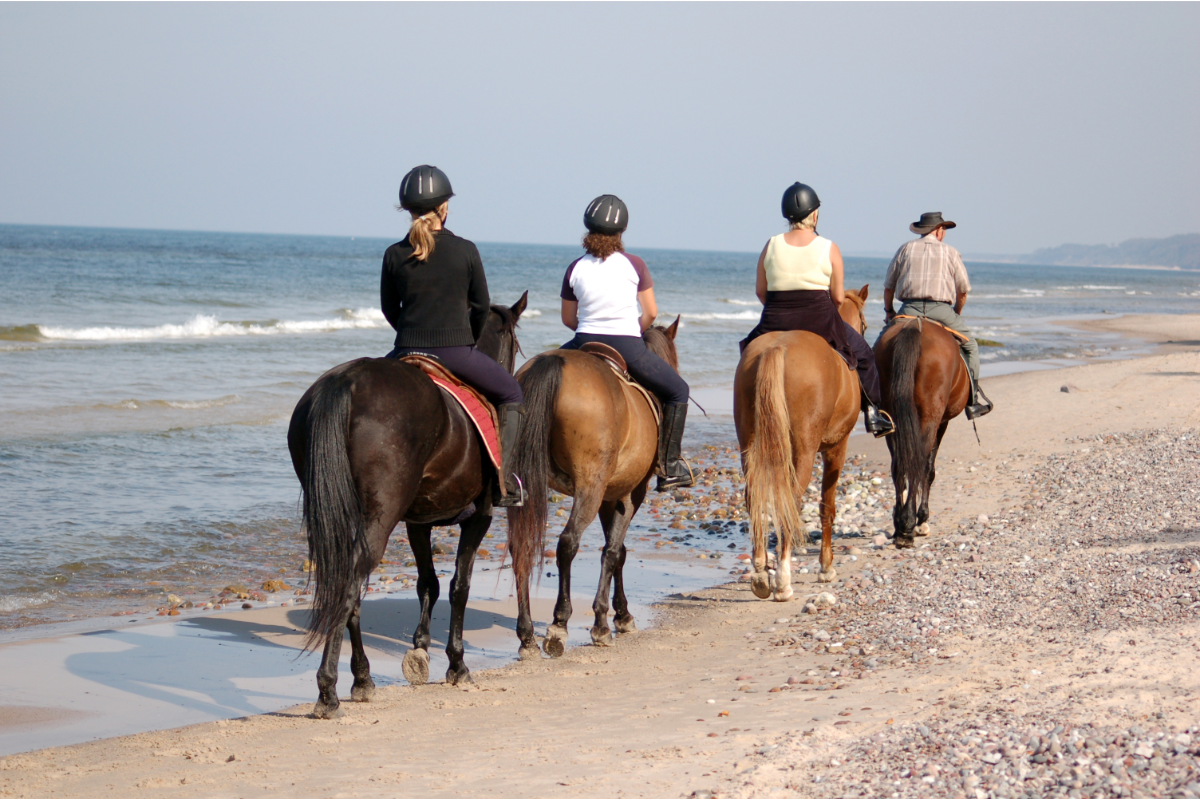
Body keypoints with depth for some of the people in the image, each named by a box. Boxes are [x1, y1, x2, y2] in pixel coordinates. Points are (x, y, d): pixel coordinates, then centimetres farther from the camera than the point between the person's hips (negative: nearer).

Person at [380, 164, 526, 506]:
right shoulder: (465, 251, -6)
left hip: (407, 352, 2)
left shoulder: (394, 255, -1)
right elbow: (482, 306, 2)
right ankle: (504, 481, 6)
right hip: (456, 353, -2)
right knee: (511, 394, 18)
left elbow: (389, 308, 9)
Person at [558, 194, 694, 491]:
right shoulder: (633, 265, -5)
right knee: (678, 391, 16)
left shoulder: (575, 269, 0)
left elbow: (568, 319, 7)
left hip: (584, 344, 3)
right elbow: (651, 313, -2)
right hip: (627, 348, -2)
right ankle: (669, 466, 10)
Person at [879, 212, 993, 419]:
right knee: (969, 344, 16)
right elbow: (963, 291, 11)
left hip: (909, 310, 1)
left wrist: (889, 312, 28)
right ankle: (974, 399, 11)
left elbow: (888, 286, 15)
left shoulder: (906, 249, 13)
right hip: (941, 310, -1)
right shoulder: (950, 252, 10)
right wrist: (956, 315, 27)